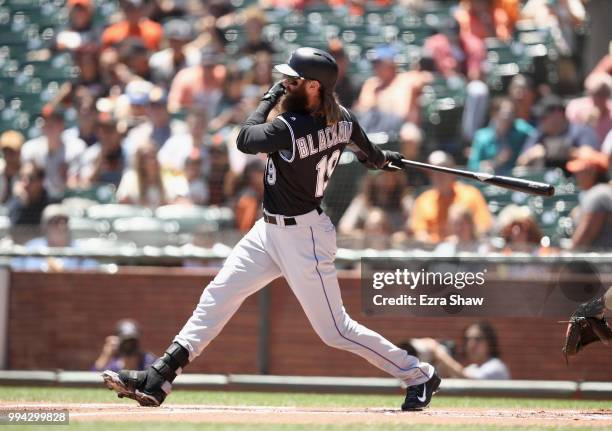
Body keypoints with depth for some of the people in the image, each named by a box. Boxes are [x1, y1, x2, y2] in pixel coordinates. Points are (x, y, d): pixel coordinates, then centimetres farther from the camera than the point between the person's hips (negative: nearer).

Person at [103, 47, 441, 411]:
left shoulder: (289, 129, -28)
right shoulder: (343, 119, -3)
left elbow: (245, 140, -13)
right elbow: (373, 157, 14)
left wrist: (270, 99, -2)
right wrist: (383, 159, 37)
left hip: (303, 237, -10)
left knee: (335, 329, -1)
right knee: (218, 295, 5)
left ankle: (419, 375, 15)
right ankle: (159, 379, 4)